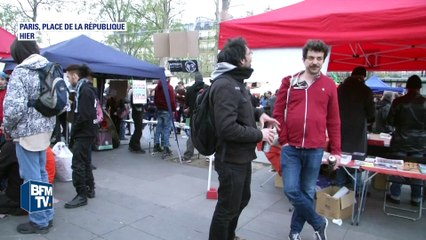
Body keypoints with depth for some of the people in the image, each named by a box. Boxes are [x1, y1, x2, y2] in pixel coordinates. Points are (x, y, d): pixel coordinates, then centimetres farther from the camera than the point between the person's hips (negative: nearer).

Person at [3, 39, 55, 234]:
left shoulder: (20, 72, -14)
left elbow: (14, 107, -23)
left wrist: (7, 128, -5)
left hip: (27, 132, -8)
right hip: (45, 129, 8)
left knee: (32, 178, 4)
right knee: (41, 174, 18)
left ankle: (39, 222, 16)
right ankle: (47, 215, 29)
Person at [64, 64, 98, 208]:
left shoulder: (84, 90, -15)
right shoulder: (87, 88, 14)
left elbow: (83, 116, -23)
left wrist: (73, 133, -12)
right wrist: (74, 132, 12)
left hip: (84, 133, -10)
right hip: (88, 132, 10)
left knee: (78, 164, -6)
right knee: (85, 162, 18)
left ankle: (82, 196, 1)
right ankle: (90, 189, 28)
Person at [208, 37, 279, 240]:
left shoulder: (235, 81, 10)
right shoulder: (224, 85, -24)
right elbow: (227, 128, -31)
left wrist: (258, 113, 5)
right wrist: (259, 134, -20)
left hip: (242, 157, 11)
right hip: (231, 159, -11)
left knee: (241, 200, 26)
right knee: (227, 207, 7)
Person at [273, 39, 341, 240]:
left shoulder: (329, 85, 4)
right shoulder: (289, 82, 2)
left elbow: (333, 121, 6)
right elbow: (278, 113, 3)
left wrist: (336, 150, 5)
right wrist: (283, 140, -4)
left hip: (315, 149, 0)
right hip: (291, 148, 0)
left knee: (307, 192, 10)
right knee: (292, 190, -3)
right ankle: (319, 223, 22)